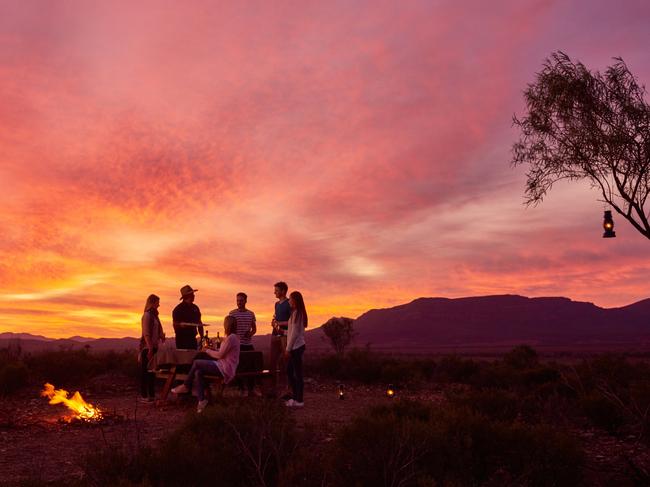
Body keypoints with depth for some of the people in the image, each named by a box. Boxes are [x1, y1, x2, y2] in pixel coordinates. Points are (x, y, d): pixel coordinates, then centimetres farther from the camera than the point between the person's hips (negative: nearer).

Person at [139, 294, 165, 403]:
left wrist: (162, 336, 2)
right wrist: (150, 348, -20)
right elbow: (146, 333, -17)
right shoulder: (147, 315, -11)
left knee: (152, 370, 12)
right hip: (147, 347, -9)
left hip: (153, 346, 9)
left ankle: (151, 394, 18)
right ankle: (143, 395, 1)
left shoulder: (154, 315, 15)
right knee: (145, 371, -3)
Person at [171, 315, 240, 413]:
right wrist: (211, 350, 8)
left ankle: (185, 386, 7)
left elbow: (220, 355, -18)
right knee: (198, 372, -2)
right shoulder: (232, 337, 16)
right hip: (223, 366, 10)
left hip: (225, 368, -10)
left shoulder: (231, 337, -17)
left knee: (196, 363, -9)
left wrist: (207, 350, -4)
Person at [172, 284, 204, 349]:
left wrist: (202, 337, 12)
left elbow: (199, 323, 18)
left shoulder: (195, 308, 12)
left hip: (192, 338, 6)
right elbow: (175, 324, -8)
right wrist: (181, 325, -30)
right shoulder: (178, 309, -6)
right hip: (182, 338, -6)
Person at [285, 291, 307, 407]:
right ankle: (295, 397, 21)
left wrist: (288, 349, -14)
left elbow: (294, 333, -17)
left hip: (296, 347, -10)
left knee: (297, 373, -4)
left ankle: (299, 401, 2)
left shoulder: (296, 313, -14)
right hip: (297, 346, 10)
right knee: (289, 371, 15)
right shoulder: (299, 313, 14)